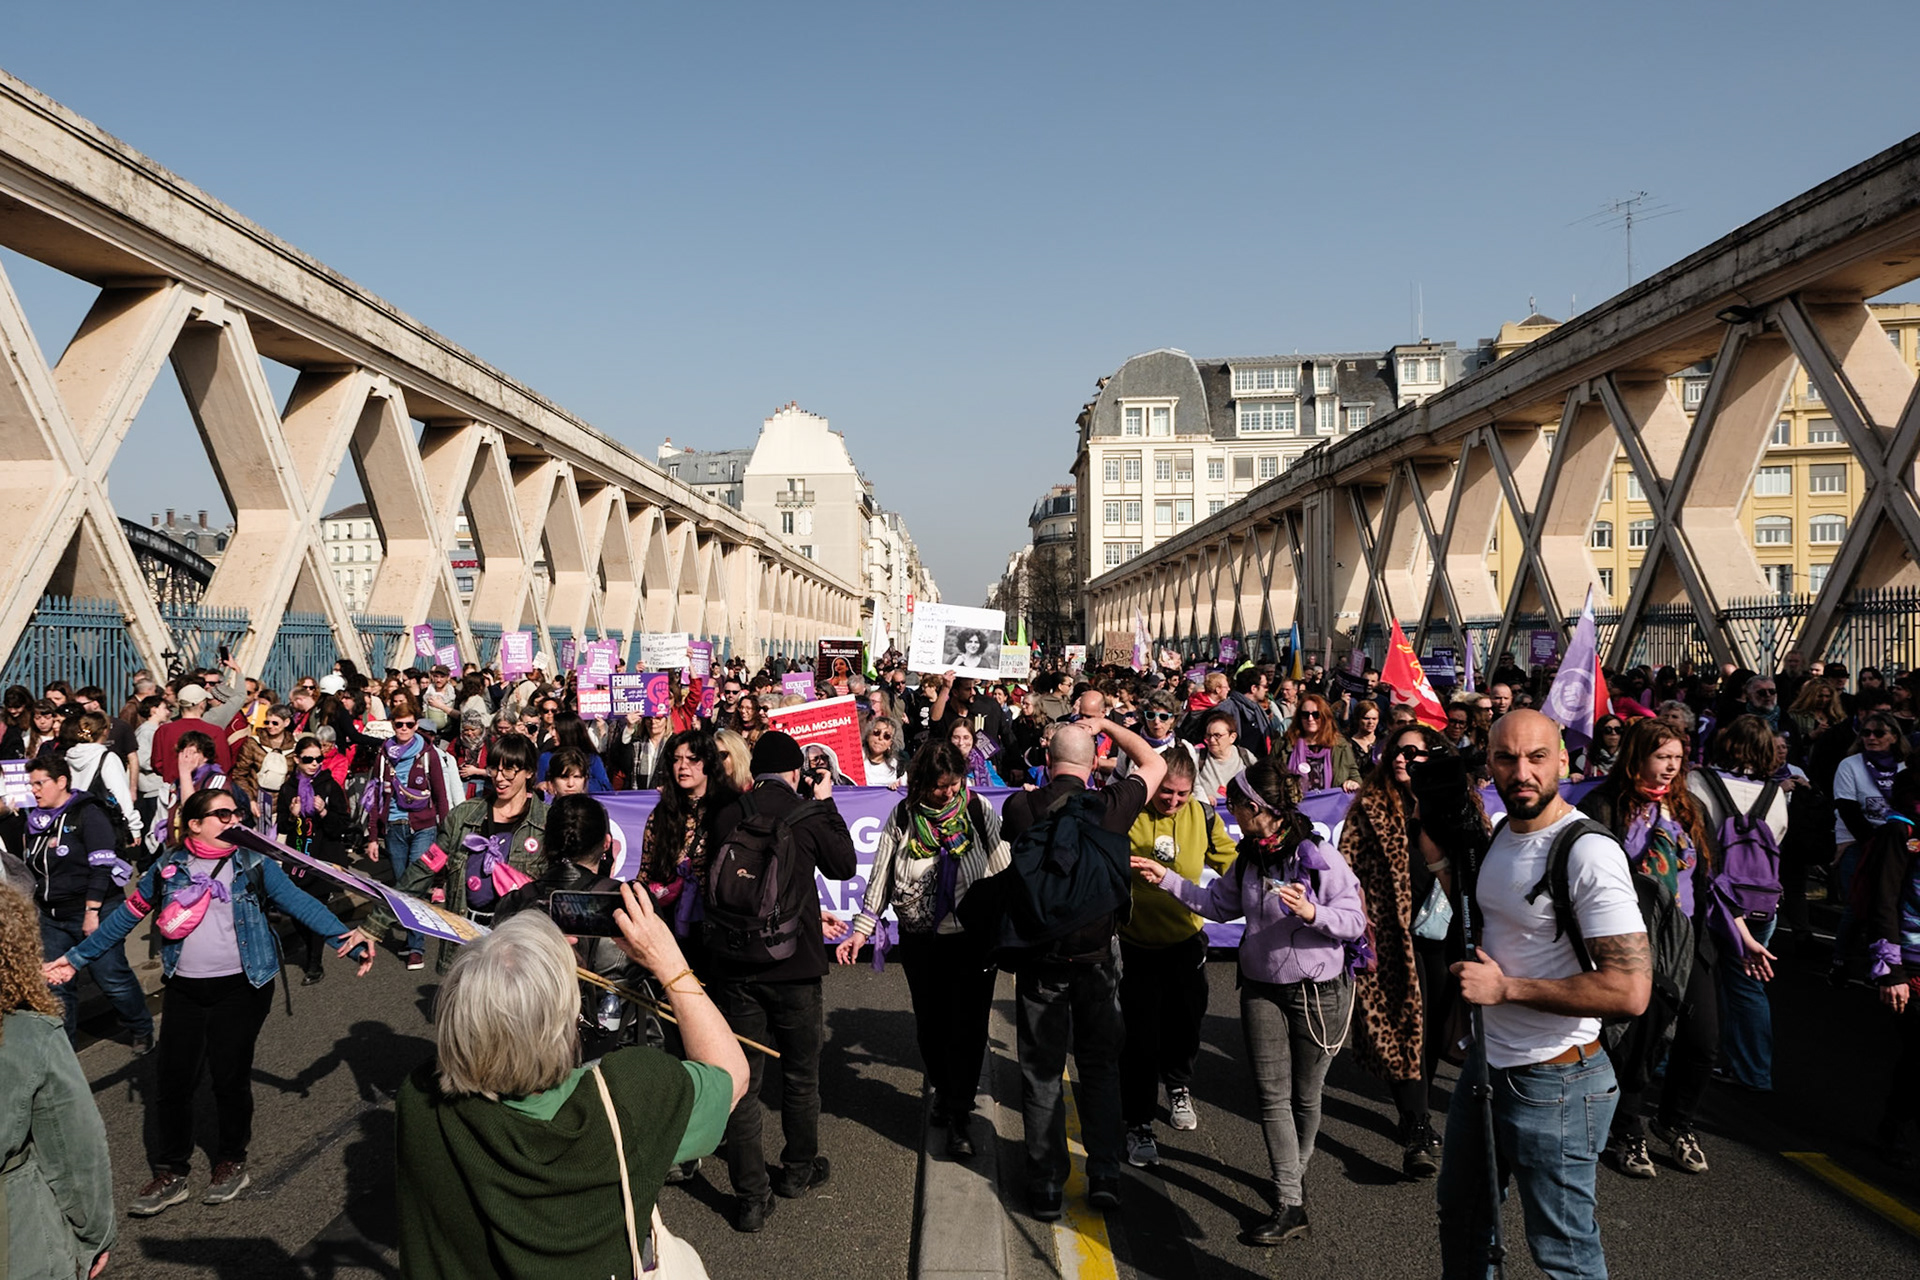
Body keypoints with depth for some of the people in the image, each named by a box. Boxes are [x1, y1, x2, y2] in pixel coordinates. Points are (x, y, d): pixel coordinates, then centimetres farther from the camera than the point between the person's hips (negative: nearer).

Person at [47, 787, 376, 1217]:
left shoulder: (254, 865, -2)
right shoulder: (168, 869, 4)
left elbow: (299, 904, -10)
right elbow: (125, 916, 12)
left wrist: (346, 937, -22)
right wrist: (75, 958, 13)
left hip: (241, 988, -2)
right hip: (184, 989, 2)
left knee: (231, 1077, 6)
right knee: (172, 1081, 5)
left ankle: (232, 1163, 27)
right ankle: (170, 1174, 21)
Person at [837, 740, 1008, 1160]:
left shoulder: (979, 812, -6)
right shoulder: (903, 818, -3)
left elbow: (1005, 873, -2)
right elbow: (880, 875, 0)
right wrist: (862, 930, -5)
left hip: (973, 939, -2)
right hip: (921, 940, 2)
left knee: (967, 1026, -2)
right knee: (930, 1023, 13)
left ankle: (959, 1116, 9)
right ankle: (943, 1091, 37)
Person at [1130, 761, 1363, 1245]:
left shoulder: (1318, 857, -16)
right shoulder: (1249, 858, 3)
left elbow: (1355, 922, -14)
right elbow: (1218, 903, 16)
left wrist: (1312, 913, -31)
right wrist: (1167, 879, 10)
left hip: (1318, 991, -5)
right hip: (1262, 989, 5)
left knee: (1305, 1095, 10)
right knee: (1273, 1095, -1)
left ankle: (1294, 1173, 33)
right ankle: (1290, 1205, 6)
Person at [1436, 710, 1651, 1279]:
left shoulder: (1588, 853, -22)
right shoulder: (1499, 835, 5)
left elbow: (1630, 990, -29)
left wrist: (1505, 988, -24)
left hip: (1553, 1082, -8)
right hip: (1483, 1067, 8)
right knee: (1461, 1217, 24)